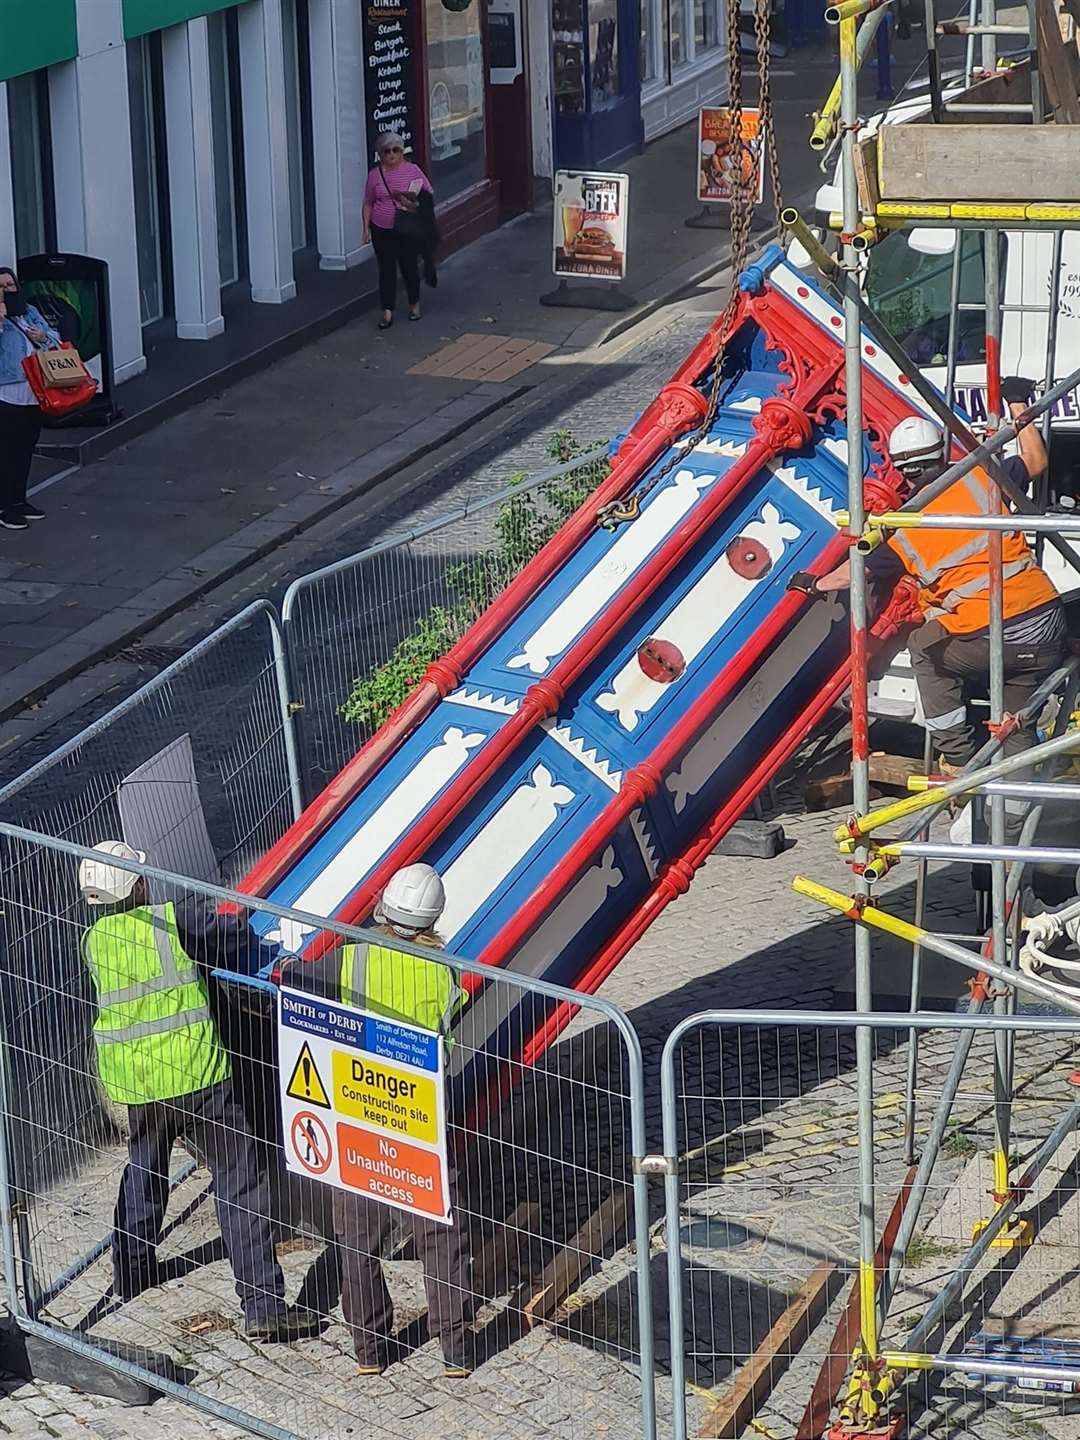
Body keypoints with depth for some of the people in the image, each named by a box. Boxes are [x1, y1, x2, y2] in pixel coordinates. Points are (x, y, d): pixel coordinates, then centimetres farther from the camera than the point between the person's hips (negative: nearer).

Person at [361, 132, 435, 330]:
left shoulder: (412, 170, -2)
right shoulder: (375, 175, 3)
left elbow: (428, 195, 2)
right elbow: (368, 204, 8)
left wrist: (416, 204, -16)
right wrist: (366, 227, 1)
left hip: (407, 230, -1)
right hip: (382, 230, 1)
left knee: (409, 267, 9)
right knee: (386, 270, 1)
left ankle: (414, 305, 29)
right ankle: (387, 312, 5)